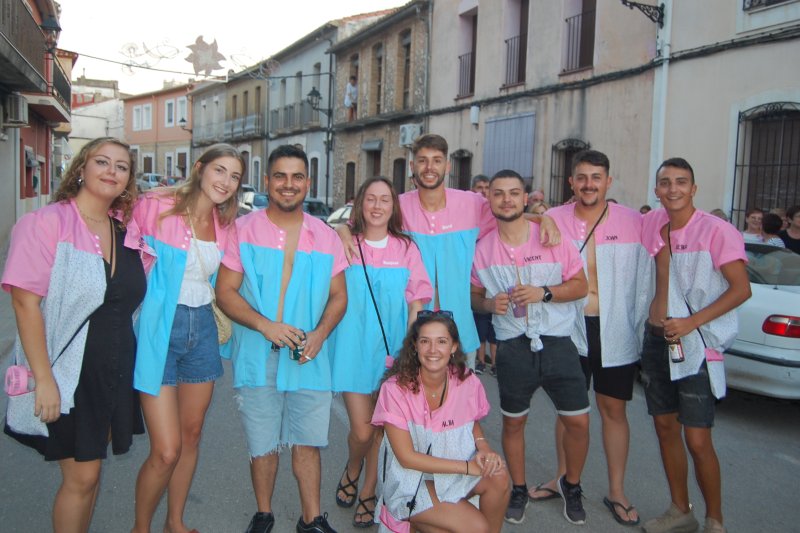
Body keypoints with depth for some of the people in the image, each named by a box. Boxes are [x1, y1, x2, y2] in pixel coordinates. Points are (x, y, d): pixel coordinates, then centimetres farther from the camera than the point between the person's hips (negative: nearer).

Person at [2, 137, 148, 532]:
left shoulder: (128, 230, 5)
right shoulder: (47, 222, -11)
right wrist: (44, 379, -18)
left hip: (115, 371, 6)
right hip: (67, 372, -5)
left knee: (89, 471, 16)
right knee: (81, 477, 0)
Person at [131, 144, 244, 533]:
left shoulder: (224, 224, 6)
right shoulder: (156, 206, -11)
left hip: (202, 328, 6)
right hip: (159, 328, -6)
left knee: (191, 435, 16)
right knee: (166, 451, -6)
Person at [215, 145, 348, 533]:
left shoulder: (325, 236, 6)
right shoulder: (243, 229, -1)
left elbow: (338, 295, 9)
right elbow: (225, 291, -3)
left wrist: (320, 333, -10)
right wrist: (265, 325, -18)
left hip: (309, 356, 1)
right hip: (258, 355, -1)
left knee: (307, 442, 6)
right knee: (262, 444, 10)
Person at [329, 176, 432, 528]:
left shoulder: (406, 249, 2)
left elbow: (416, 304, 4)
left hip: (393, 347, 2)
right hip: (354, 345, -1)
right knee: (361, 430, -4)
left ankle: (368, 493, 30)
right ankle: (352, 472, 30)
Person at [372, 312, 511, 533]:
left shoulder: (467, 382, -9)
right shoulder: (395, 389, -19)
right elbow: (407, 457, -18)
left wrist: (483, 447, -13)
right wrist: (467, 466, -23)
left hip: (455, 473, 4)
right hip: (410, 481, -4)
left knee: (498, 477, -25)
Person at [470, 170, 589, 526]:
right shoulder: (483, 248, 3)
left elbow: (580, 285, 0)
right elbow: (475, 294, 12)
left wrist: (544, 293, -17)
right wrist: (488, 303, -10)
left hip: (557, 342, -1)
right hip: (513, 347, 1)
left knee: (578, 421, 3)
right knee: (513, 423, 12)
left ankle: (571, 485, 29)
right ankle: (518, 490, 34)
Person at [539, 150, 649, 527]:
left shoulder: (633, 223, -4)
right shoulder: (553, 221, -3)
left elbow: (644, 284, -2)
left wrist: (641, 333, -3)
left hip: (616, 333, -1)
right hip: (569, 329, 1)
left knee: (613, 410, 9)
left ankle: (616, 491, 24)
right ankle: (563, 479, 33)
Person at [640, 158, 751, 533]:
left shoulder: (717, 231, -12)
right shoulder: (650, 224, 4)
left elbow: (741, 289, -12)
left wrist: (691, 322, -19)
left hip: (695, 344, -6)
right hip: (656, 337, 6)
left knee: (697, 440, -5)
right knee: (665, 427, 14)